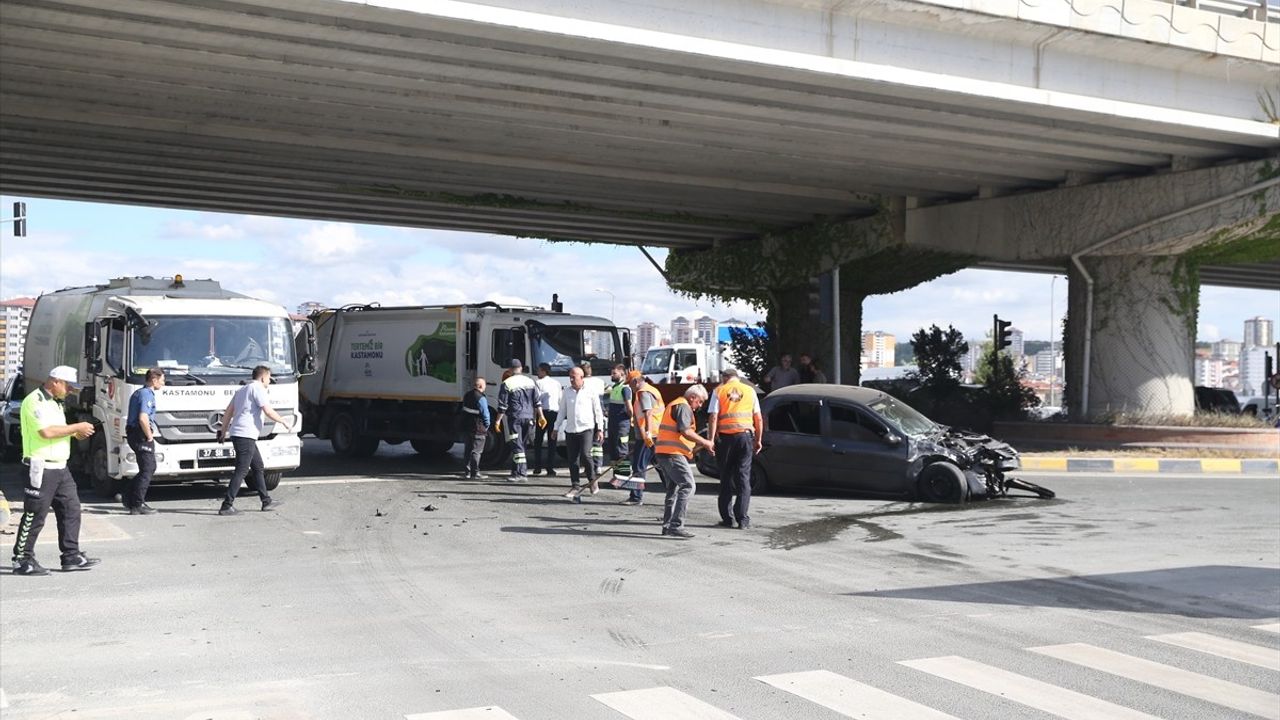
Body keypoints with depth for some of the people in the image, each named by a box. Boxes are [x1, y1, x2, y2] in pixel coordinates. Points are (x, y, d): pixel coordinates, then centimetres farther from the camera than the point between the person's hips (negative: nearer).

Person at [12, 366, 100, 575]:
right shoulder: (35, 401, -14)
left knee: (71, 509, 8)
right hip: (41, 468, -10)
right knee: (35, 516, -3)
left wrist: (76, 433, 5)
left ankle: (71, 556, 13)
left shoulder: (54, 402, 17)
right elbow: (46, 432, -24)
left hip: (60, 467, 10)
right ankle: (22, 560, 6)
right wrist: (76, 427, -16)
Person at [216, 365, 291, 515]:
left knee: (258, 466, 17)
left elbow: (228, 411, 23)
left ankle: (266, 501, 21)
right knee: (241, 471, -10)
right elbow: (268, 411, -16)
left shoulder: (242, 390, 22)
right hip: (245, 435, -10)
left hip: (237, 434, 10)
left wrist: (223, 430, 25)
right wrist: (285, 422, -5)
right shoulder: (258, 389, -7)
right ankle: (227, 506, -12)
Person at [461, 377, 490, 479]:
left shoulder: (467, 395, 8)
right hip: (478, 429, -8)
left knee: (469, 449, 17)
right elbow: (485, 414, -16)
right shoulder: (481, 398, -18)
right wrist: (487, 425, 0)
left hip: (467, 427, 8)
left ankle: (468, 470, 21)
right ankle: (474, 473, -1)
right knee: (476, 451, -2)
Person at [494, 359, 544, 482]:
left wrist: (498, 420, -2)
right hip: (529, 417, 5)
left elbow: (502, 405, -7)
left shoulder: (507, 383, -5)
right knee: (521, 446, 14)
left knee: (517, 447, -5)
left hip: (514, 418, -5)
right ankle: (516, 471, 17)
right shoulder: (530, 382, 9)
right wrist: (540, 416, 10)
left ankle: (521, 474, -11)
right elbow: (537, 402, 6)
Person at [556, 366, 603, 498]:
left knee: (585, 455, -17)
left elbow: (598, 411, 3)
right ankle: (575, 486, 10)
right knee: (572, 460, 3)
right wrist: (556, 428, 13)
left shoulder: (591, 391, 0)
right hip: (570, 430, 4)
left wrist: (600, 429, -1)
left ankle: (592, 480, 3)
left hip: (586, 429, -4)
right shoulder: (566, 393, 10)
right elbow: (562, 412, 16)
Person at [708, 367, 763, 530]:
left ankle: (727, 518, 9)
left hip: (725, 437, -1)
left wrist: (711, 439, -5)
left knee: (726, 478, 9)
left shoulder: (719, 391, 4)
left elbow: (713, 417, -5)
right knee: (743, 478, 3)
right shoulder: (750, 390, 10)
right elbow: (758, 418, 8)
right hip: (745, 435, 1)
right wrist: (758, 440, 13)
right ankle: (742, 519, -2)